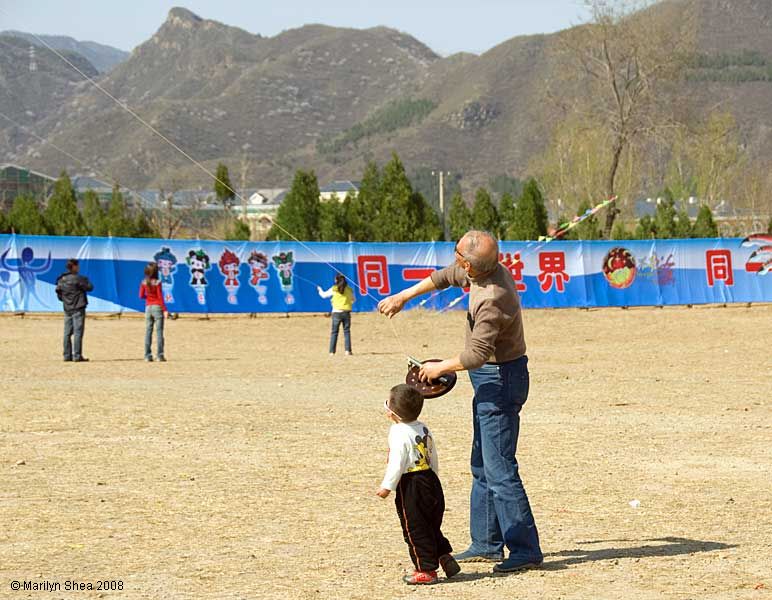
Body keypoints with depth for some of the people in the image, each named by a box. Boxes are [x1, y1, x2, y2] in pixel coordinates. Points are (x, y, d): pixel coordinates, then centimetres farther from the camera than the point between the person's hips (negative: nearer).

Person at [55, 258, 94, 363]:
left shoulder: (61, 280, 8)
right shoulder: (77, 278, -14)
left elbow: (59, 294, 12)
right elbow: (89, 287, -8)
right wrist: (86, 280, 11)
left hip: (67, 309, 7)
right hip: (78, 309, -7)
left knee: (67, 333, 9)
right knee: (78, 332, -6)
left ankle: (67, 356, 10)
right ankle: (77, 356, -8)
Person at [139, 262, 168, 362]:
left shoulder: (144, 283, 1)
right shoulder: (157, 282, -12)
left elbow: (141, 295, 4)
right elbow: (160, 297, -12)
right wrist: (164, 309, -9)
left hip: (148, 308, 4)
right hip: (157, 307, -4)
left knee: (148, 331, 7)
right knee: (159, 331, -2)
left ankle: (148, 356, 4)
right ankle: (159, 355, -5)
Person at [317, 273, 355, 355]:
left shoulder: (333, 289, -3)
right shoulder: (349, 289, 4)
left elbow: (324, 295, 11)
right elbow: (354, 300, 17)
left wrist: (319, 290, 31)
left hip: (336, 312, -1)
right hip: (346, 313, 1)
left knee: (334, 332, 5)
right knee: (347, 332, 6)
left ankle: (332, 352, 2)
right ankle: (348, 350, -3)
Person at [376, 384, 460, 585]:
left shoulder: (399, 433, -15)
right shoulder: (424, 429, 11)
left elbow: (397, 463, -20)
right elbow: (434, 458, 17)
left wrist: (387, 486, -16)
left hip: (410, 487, -8)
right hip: (431, 481, 9)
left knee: (415, 529, 0)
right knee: (431, 527, 19)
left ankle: (426, 570, 3)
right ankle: (446, 559, 18)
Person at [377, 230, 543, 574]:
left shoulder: (493, 300, -28)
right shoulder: (490, 270, 0)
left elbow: (477, 354, -27)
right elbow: (446, 276, 19)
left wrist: (440, 368, -10)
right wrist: (403, 296, 24)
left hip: (500, 380, -11)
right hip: (491, 380, 11)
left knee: (499, 469, -11)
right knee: (482, 466, 17)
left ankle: (526, 550, -10)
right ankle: (487, 545, 25)